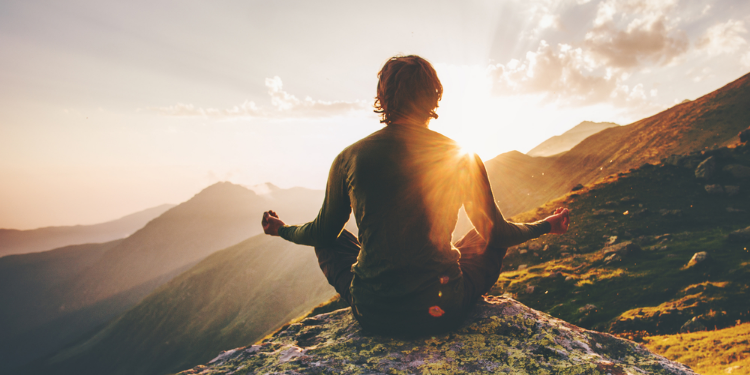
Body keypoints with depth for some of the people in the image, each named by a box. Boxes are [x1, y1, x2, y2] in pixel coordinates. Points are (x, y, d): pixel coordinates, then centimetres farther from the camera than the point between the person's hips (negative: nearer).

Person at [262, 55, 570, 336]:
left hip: (373, 315, 1)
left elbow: (322, 232, 8)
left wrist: (282, 230, 31)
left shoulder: (349, 158, -6)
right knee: (491, 240, 25)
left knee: (330, 241, 27)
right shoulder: (463, 159, -7)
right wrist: (547, 225, 27)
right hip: (443, 313, 0)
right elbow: (496, 232, 6)